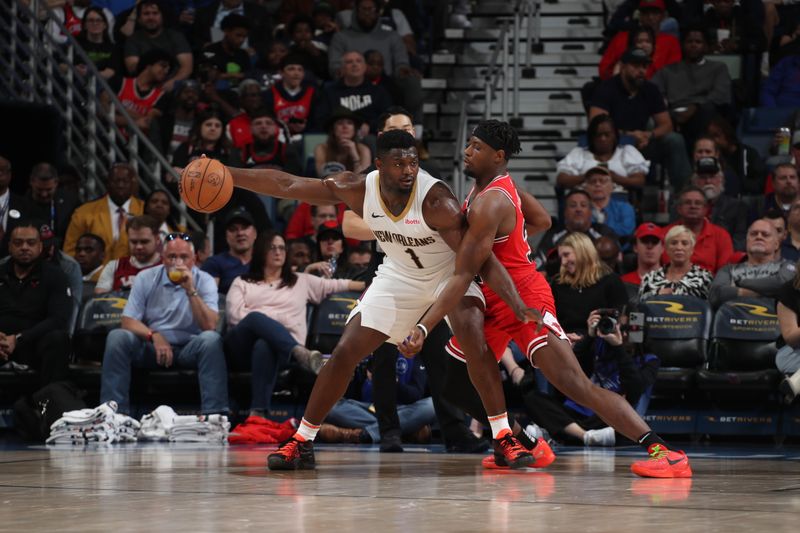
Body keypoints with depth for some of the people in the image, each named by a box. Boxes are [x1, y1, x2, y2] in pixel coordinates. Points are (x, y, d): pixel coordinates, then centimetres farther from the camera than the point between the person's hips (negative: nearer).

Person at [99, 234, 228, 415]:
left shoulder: (204, 281, -2)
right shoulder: (146, 278, 3)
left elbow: (209, 326, -15)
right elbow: (128, 321, -4)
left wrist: (191, 291, -22)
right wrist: (154, 336, -22)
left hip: (188, 349, -1)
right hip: (151, 346, 1)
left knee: (211, 339, -32)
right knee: (117, 337, -25)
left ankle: (213, 413, -35)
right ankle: (115, 412, -25)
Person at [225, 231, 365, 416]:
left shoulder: (301, 281, 29)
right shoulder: (242, 283, 24)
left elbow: (335, 285, 23)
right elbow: (234, 314, 8)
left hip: (279, 344, 0)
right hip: (241, 348, 0)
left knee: (264, 346, -40)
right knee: (256, 317, -37)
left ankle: (258, 413, -54)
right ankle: (301, 352, -58)